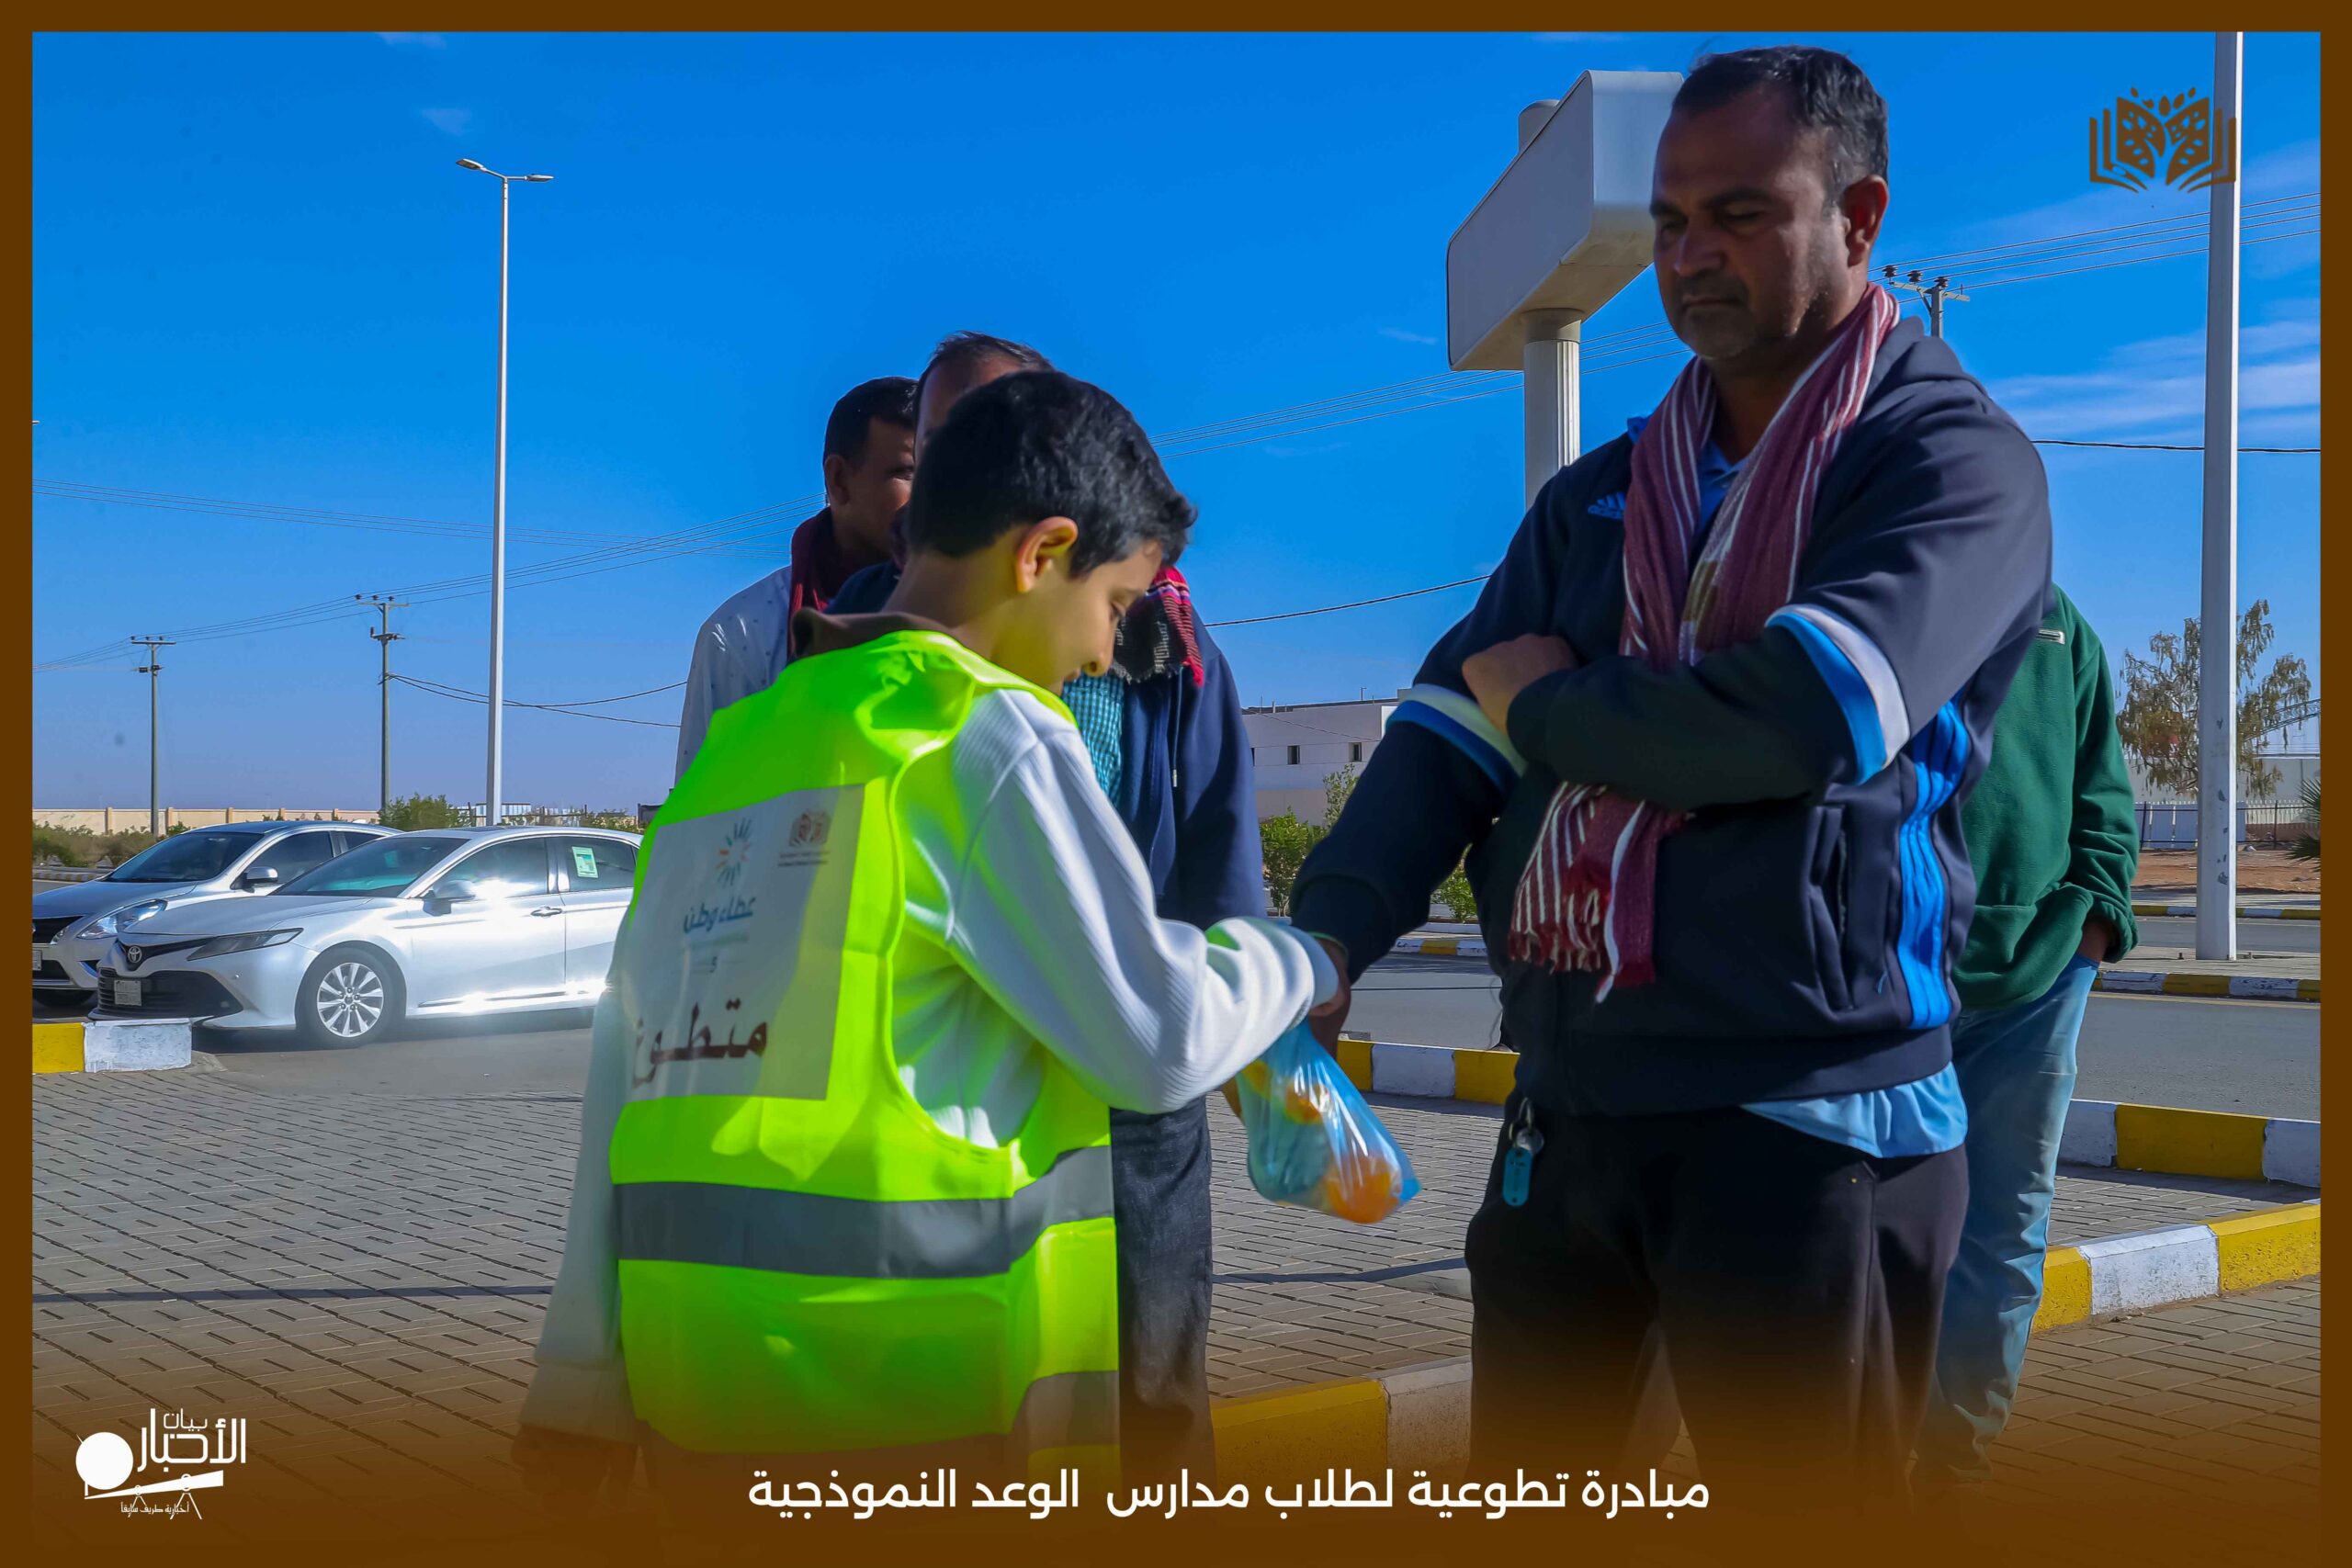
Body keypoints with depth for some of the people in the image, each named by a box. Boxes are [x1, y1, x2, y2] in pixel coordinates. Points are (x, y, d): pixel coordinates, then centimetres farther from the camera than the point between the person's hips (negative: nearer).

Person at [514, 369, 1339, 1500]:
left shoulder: (730, 749, 12)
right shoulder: (982, 728, -7)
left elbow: (631, 1072, 10)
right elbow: (1157, 1038, -9)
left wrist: (583, 1371, 13)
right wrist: (1300, 962, 11)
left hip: (697, 1366, 7)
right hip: (926, 1369, -6)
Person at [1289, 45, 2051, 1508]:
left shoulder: (1952, 455, -5)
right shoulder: (1599, 497, 14)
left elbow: (1812, 717, -22)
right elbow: (1451, 728, 5)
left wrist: (1547, 708, -6)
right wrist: (1327, 933, -12)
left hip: (1807, 1122, -6)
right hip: (1565, 1106, 6)